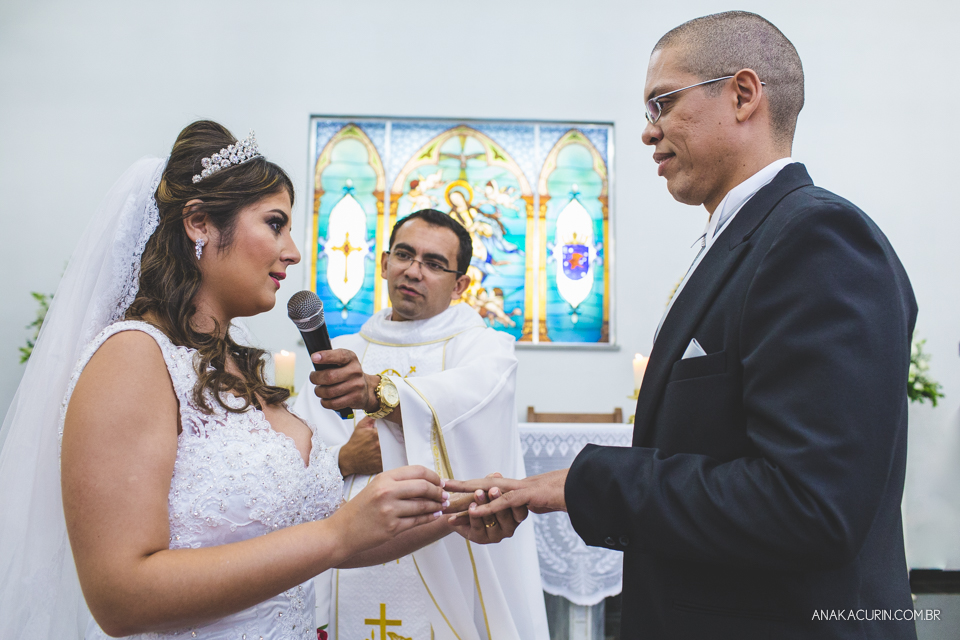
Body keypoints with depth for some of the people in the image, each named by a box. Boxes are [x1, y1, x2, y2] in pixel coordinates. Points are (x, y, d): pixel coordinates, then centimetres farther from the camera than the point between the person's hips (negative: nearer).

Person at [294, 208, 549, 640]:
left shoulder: (484, 346, -2)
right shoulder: (336, 355, 8)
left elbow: (471, 394, -25)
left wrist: (377, 393, -40)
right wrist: (343, 461, -17)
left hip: (450, 576, -3)